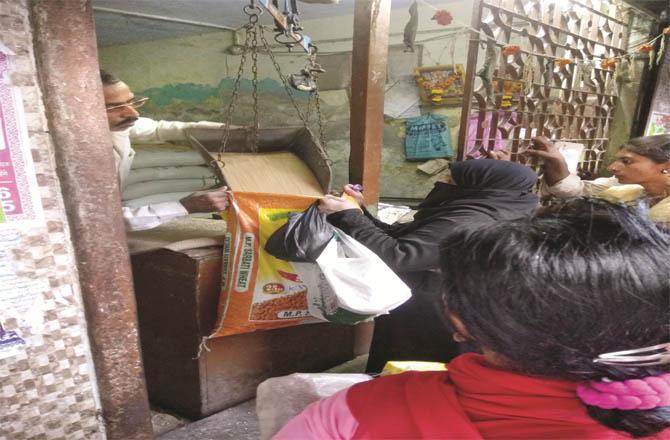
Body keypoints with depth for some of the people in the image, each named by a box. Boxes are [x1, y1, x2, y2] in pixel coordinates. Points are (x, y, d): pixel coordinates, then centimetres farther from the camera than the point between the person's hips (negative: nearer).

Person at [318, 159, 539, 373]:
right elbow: (396, 236, 7)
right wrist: (360, 211, -1)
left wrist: (348, 217, -24)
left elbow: (396, 256, -31)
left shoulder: (467, 225, -27)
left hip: (420, 337, -9)